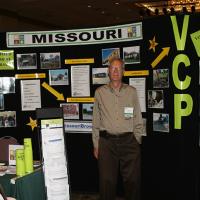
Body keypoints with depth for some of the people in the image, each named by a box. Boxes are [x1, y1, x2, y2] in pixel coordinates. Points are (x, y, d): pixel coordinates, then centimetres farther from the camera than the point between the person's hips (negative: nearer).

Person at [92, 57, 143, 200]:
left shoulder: (132, 91, 8)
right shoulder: (100, 92, 7)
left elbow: (138, 120, 10)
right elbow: (96, 121, 9)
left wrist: (137, 141, 4)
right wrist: (96, 144, 5)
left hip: (129, 141, 0)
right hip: (107, 142, 0)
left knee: (133, 180, 3)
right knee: (107, 181, 2)